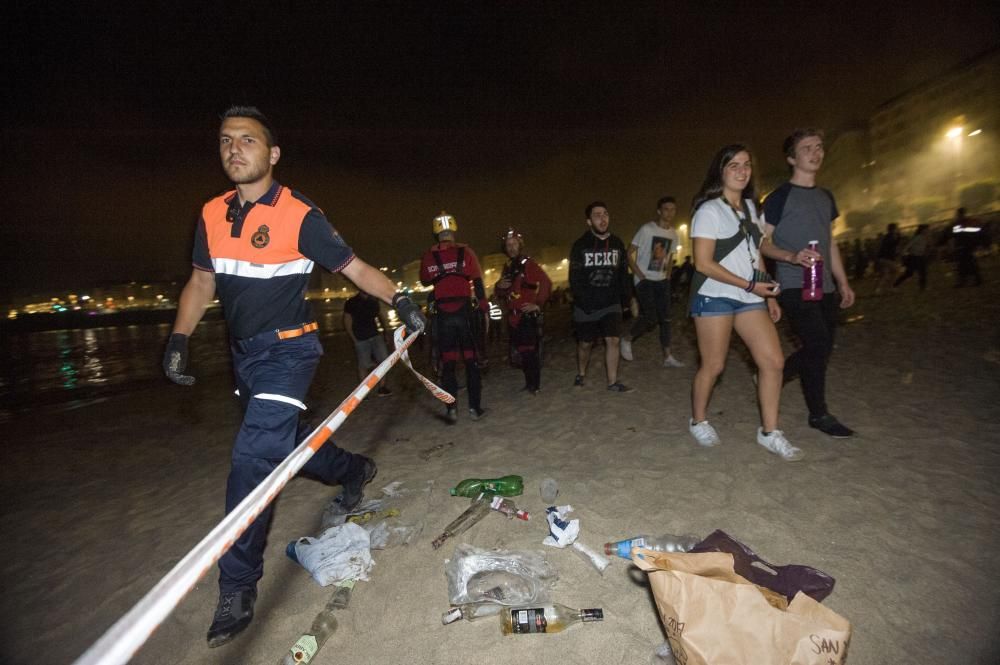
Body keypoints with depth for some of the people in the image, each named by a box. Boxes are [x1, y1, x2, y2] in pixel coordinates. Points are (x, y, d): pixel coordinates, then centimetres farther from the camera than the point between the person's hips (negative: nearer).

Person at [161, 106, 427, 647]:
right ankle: (354, 470, 43)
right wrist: (179, 339, 4)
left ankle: (237, 588, 3)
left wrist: (399, 300, -18)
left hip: (288, 350, -7)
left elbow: (353, 267, -9)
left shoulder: (299, 214, -11)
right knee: (281, 441, 18)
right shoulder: (212, 215, 7)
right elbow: (201, 281, 13)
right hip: (244, 354, 7)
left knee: (254, 455, -12)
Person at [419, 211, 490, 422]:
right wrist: (484, 309, 0)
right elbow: (478, 282, -5)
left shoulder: (428, 257, 1)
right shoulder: (466, 252, -2)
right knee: (471, 360, 7)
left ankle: (451, 409, 6)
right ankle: (475, 407, 9)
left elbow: (424, 281, 15)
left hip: (443, 315, 1)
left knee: (448, 362, 8)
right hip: (466, 312, -1)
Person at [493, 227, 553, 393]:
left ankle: (534, 386, 2)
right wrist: (499, 286, 1)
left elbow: (546, 283, -17)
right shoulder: (508, 267, 17)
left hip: (528, 315, -8)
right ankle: (529, 383, 25)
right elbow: (499, 294, 23)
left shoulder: (529, 264, -6)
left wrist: (538, 304, -17)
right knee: (521, 351, 13)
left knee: (529, 351, -8)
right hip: (514, 316, 8)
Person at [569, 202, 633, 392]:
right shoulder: (580, 245, -5)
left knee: (612, 340, -7)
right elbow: (574, 278, -8)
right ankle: (581, 375, 33)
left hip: (611, 303, 2)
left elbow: (623, 272, 10)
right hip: (586, 305, -2)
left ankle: (613, 382, 2)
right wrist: (583, 301, -18)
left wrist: (625, 296, 0)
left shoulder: (617, 243, 6)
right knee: (585, 343, 10)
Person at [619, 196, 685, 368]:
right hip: (644, 280, -6)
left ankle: (668, 357, 10)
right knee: (650, 318, -15)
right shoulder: (646, 229, -9)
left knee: (665, 318, 4)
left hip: (662, 281, 6)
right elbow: (629, 253, -9)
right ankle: (627, 339, 10)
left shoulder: (673, 234, 9)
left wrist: (668, 276, 8)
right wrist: (640, 275, -15)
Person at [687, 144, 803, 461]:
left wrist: (768, 296, 13)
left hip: (749, 298, 7)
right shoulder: (709, 210, -8)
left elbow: (754, 254, 19)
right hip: (715, 296, -7)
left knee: (773, 361, -1)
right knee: (713, 366, 0)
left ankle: (769, 432, 11)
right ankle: (698, 421, 22)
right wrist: (750, 285, -15)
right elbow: (703, 263, -15)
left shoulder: (750, 206, 16)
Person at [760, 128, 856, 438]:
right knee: (818, 344, -11)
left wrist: (843, 283, 17)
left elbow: (830, 243, 21)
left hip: (824, 287, 7)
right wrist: (793, 257, -24)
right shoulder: (780, 197, -3)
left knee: (821, 349, 7)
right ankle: (819, 414, 4)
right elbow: (763, 243, -6)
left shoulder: (825, 197, 18)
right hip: (795, 286, -7)